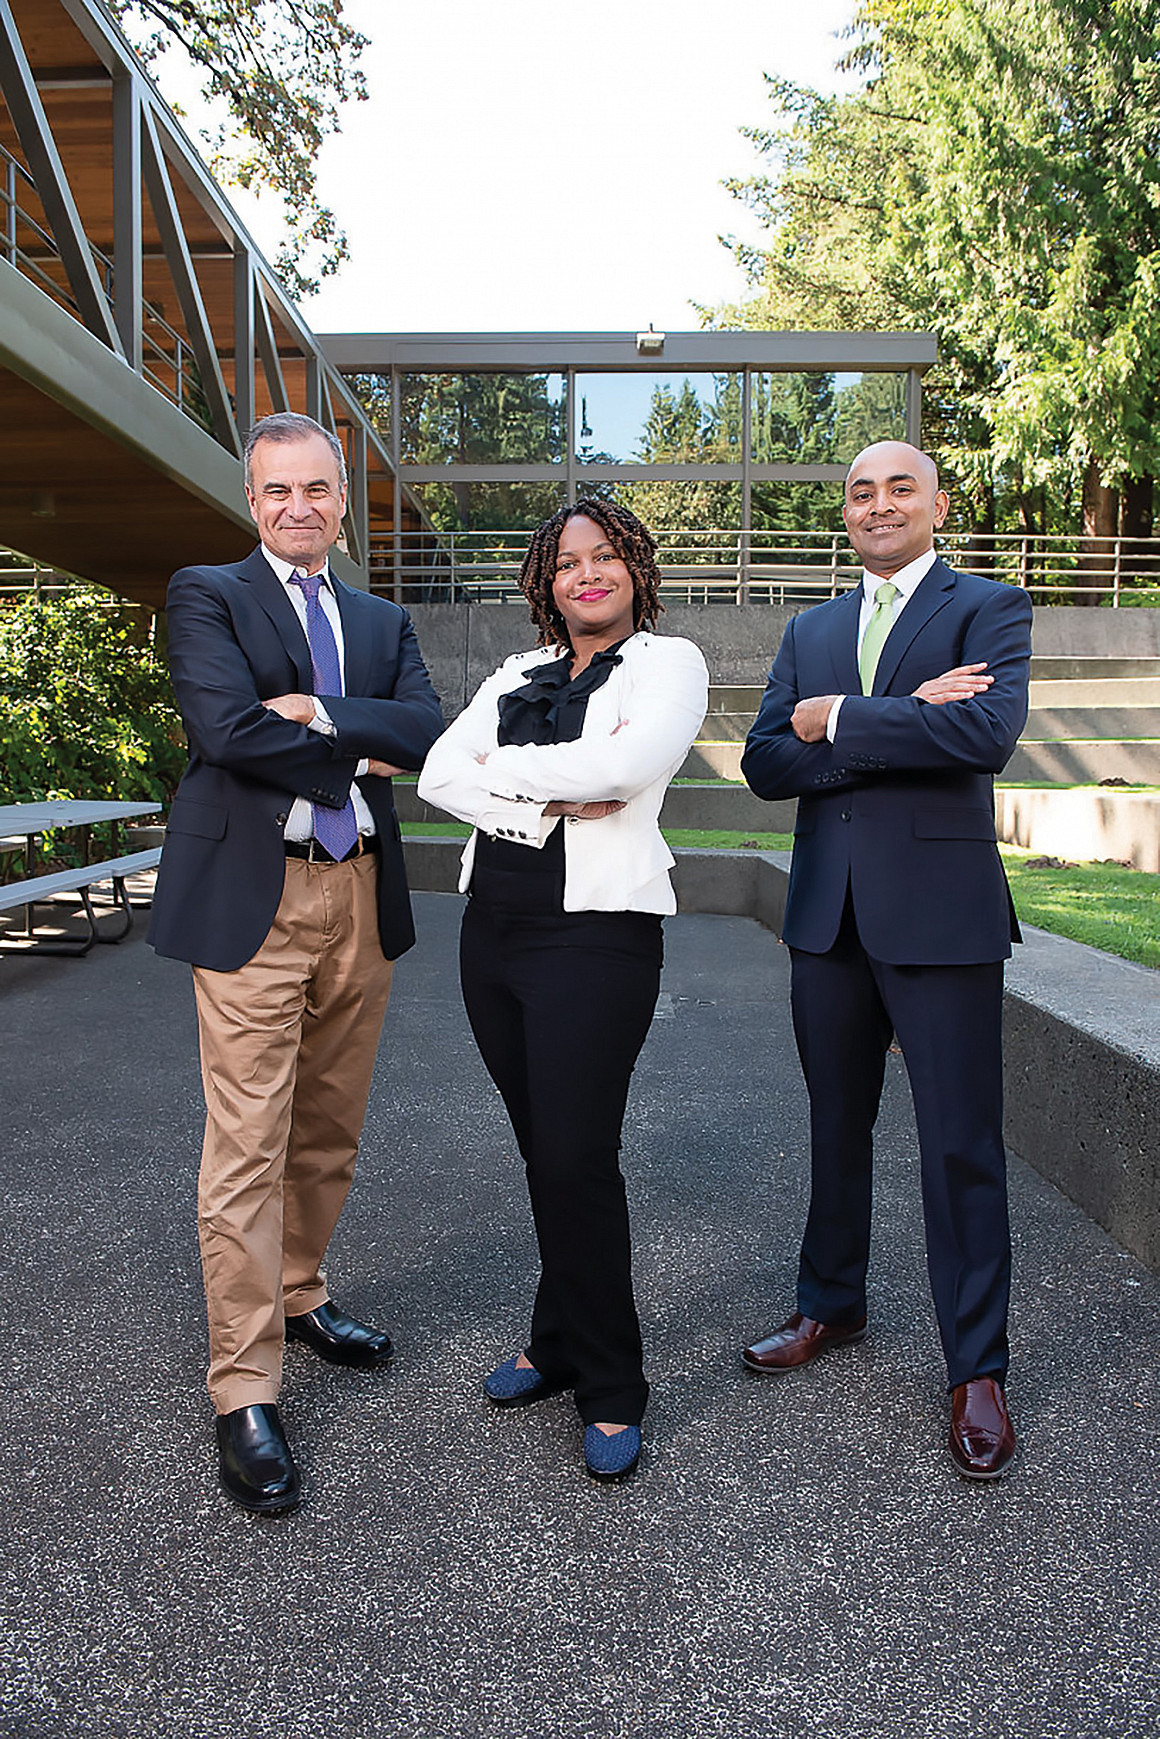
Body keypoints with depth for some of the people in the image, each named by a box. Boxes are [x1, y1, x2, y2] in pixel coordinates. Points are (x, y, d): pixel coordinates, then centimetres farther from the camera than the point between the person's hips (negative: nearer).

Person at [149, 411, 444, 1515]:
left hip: (361, 898, 5)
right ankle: (245, 1392, 5)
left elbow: (428, 730, 0)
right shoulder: (205, 595, 4)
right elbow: (228, 729, -13)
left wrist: (319, 711, -12)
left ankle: (296, 1294, 36)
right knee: (248, 1147, -4)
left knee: (330, 1133, 15)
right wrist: (355, 755, -6)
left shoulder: (383, 621, 19)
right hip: (251, 898, -5)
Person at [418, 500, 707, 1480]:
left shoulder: (669, 664, 1)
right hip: (495, 924, 6)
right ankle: (561, 1345, 30)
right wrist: (546, 805, -12)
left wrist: (501, 769, -5)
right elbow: (438, 774, 3)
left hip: (597, 932, -5)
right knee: (541, 1151, 12)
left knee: (579, 1157, -5)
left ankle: (609, 1389, 13)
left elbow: (620, 765, -18)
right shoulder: (517, 676, 16)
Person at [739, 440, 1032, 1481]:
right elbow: (766, 763, 1)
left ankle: (977, 1371, 15)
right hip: (830, 915, 5)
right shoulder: (810, 631, 13)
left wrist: (837, 719, -13)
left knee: (961, 1148, 1)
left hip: (941, 914, -5)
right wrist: (901, 724, -13)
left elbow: (990, 731, -20)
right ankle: (832, 1307, 36)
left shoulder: (988, 609, -1)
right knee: (836, 1128, 17)